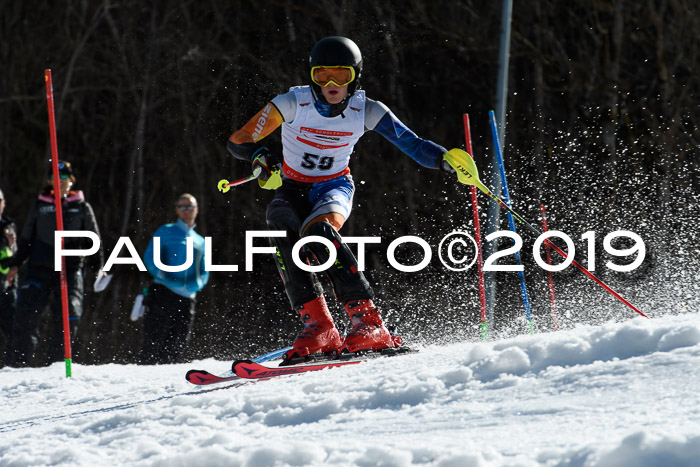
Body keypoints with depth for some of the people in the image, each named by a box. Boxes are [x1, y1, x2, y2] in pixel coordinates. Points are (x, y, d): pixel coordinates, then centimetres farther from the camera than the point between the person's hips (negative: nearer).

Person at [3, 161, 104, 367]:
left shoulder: (82, 208, 10)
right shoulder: (40, 206, 12)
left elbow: (92, 240, 14)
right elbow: (26, 238, 17)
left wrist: (98, 266, 4)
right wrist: (15, 263, 9)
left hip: (70, 268, 0)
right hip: (40, 267, 0)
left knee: (68, 314, -13)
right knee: (27, 312, -12)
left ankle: (58, 358, -1)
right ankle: (18, 361, -10)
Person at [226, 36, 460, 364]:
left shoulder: (365, 111, -13)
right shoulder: (293, 103, -17)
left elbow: (413, 145, -17)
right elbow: (238, 142, -16)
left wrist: (446, 160, -37)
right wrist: (260, 157, -38)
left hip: (335, 188, -1)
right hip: (293, 189, 1)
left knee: (317, 229, -35)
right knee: (282, 229, -33)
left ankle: (368, 321, -37)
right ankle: (317, 324, -34)